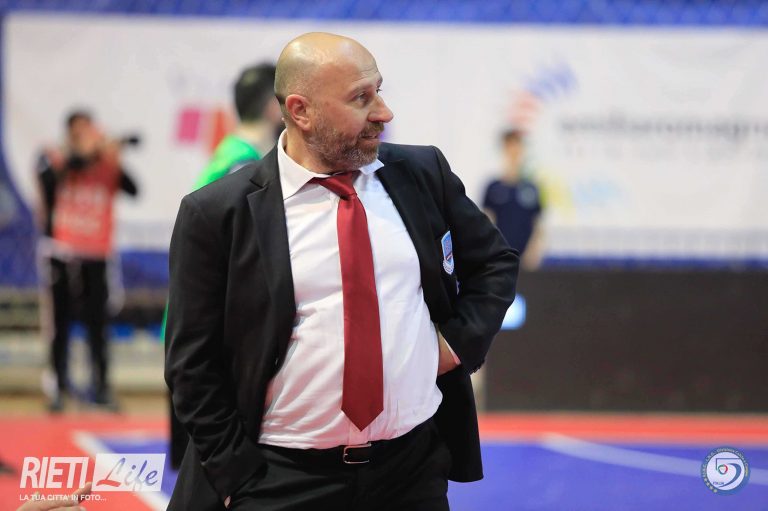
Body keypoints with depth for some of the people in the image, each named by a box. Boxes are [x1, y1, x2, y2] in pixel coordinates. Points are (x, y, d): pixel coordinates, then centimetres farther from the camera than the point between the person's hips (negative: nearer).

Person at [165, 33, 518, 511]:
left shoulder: (423, 174, 2)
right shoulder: (217, 214, -8)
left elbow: (495, 261, 17)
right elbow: (195, 365, -3)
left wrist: (459, 341, 2)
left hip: (416, 470, 3)